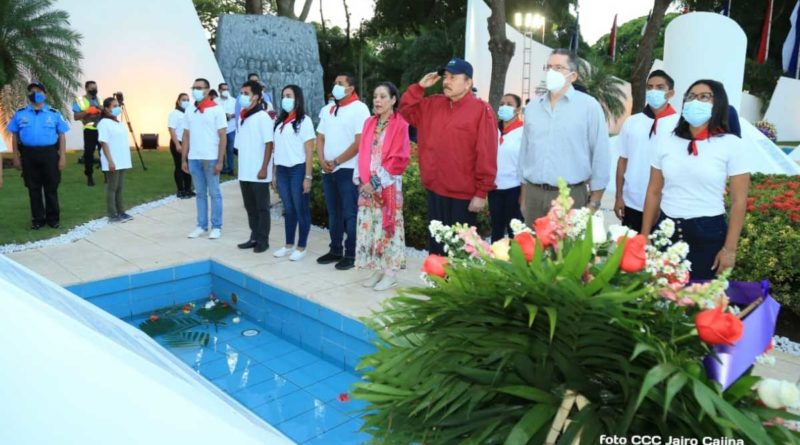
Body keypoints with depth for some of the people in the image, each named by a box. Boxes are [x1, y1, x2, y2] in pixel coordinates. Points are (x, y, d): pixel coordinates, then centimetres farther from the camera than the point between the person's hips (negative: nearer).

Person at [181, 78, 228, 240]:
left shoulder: (216, 109, -5)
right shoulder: (189, 111, 9)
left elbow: (222, 137, -7)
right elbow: (186, 136, 13)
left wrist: (220, 161, -12)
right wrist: (183, 159, 7)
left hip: (211, 158, -4)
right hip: (193, 158, 5)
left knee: (214, 193, 4)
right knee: (200, 193, 11)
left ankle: (216, 227, 11)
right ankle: (201, 225, 18)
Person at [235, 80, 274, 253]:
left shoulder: (263, 117, -9)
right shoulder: (242, 117, 12)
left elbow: (269, 144, -12)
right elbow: (240, 145, 17)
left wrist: (264, 168, -16)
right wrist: (241, 168, 13)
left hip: (258, 172, -7)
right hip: (244, 172, 7)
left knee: (262, 208, 3)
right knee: (250, 207, 14)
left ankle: (263, 240, 11)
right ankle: (254, 237, 24)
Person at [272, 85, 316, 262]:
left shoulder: (304, 120, -4)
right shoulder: (279, 121, 12)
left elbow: (309, 151, -7)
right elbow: (277, 148, 13)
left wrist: (308, 176, -12)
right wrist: (275, 173, 9)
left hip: (298, 169, -5)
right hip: (282, 170, 6)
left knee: (301, 209, 3)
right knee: (288, 209, 13)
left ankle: (301, 247, 11)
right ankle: (288, 245, 22)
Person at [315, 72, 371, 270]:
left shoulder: (359, 109, -7)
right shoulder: (329, 110, 15)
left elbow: (360, 142, -14)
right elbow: (320, 137, 17)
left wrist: (336, 162, -13)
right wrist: (322, 161, -1)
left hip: (348, 170, -7)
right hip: (328, 171, 7)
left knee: (349, 214, -2)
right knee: (333, 213, 13)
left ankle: (351, 255, 5)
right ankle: (335, 250, 23)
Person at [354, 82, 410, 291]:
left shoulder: (400, 125, -7)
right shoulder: (369, 123, 12)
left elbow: (399, 159, -12)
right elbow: (363, 154, 12)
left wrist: (377, 181, -13)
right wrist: (364, 179, -2)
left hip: (388, 185, -6)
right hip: (367, 184, 6)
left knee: (388, 226, -2)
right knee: (369, 227, 7)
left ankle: (391, 272, 8)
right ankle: (377, 270, 18)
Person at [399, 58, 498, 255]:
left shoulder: (481, 110, -11)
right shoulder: (433, 104, 9)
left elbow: (486, 155, -13)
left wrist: (482, 192, -15)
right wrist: (419, 87, 3)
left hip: (463, 194, -6)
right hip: (435, 190, 6)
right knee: (436, 244, 17)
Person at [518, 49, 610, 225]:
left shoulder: (589, 106, -3)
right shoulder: (532, 107, 10)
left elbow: (600, 156, -4)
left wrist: (594, 203, -5)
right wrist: (523, 196, 12)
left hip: (570, 195, -4)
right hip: (533, 195, 4)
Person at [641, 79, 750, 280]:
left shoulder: (732, 145, -4)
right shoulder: (668, 142, 5)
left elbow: (739, 200, -5)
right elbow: (653, 192, 7)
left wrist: (729, 248, -8)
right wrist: (645, 236, 4)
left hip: (708, 234, -2)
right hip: (666, 230, 3)